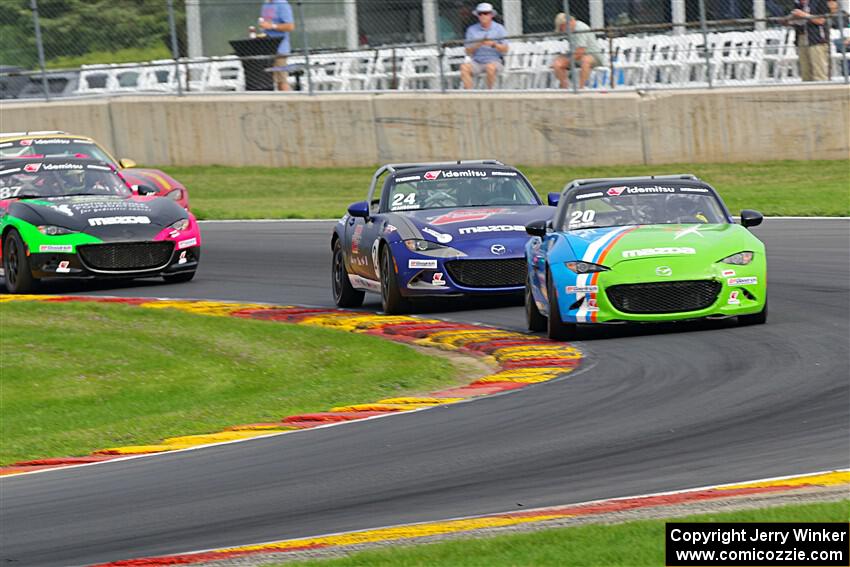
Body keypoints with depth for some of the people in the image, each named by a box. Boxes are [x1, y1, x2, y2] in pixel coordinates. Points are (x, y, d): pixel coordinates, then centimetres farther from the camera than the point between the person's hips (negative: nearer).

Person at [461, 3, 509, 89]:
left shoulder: (499, 28, 4)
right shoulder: (472, 30, 10)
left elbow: (505, 49, -4)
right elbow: (468, 52, 5)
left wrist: (493, 44, -22)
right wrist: (477, 45, -14)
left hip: (495, 61, -2)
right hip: (477, 62, 2)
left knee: (490, 67, -37)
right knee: (464, 67, -27)